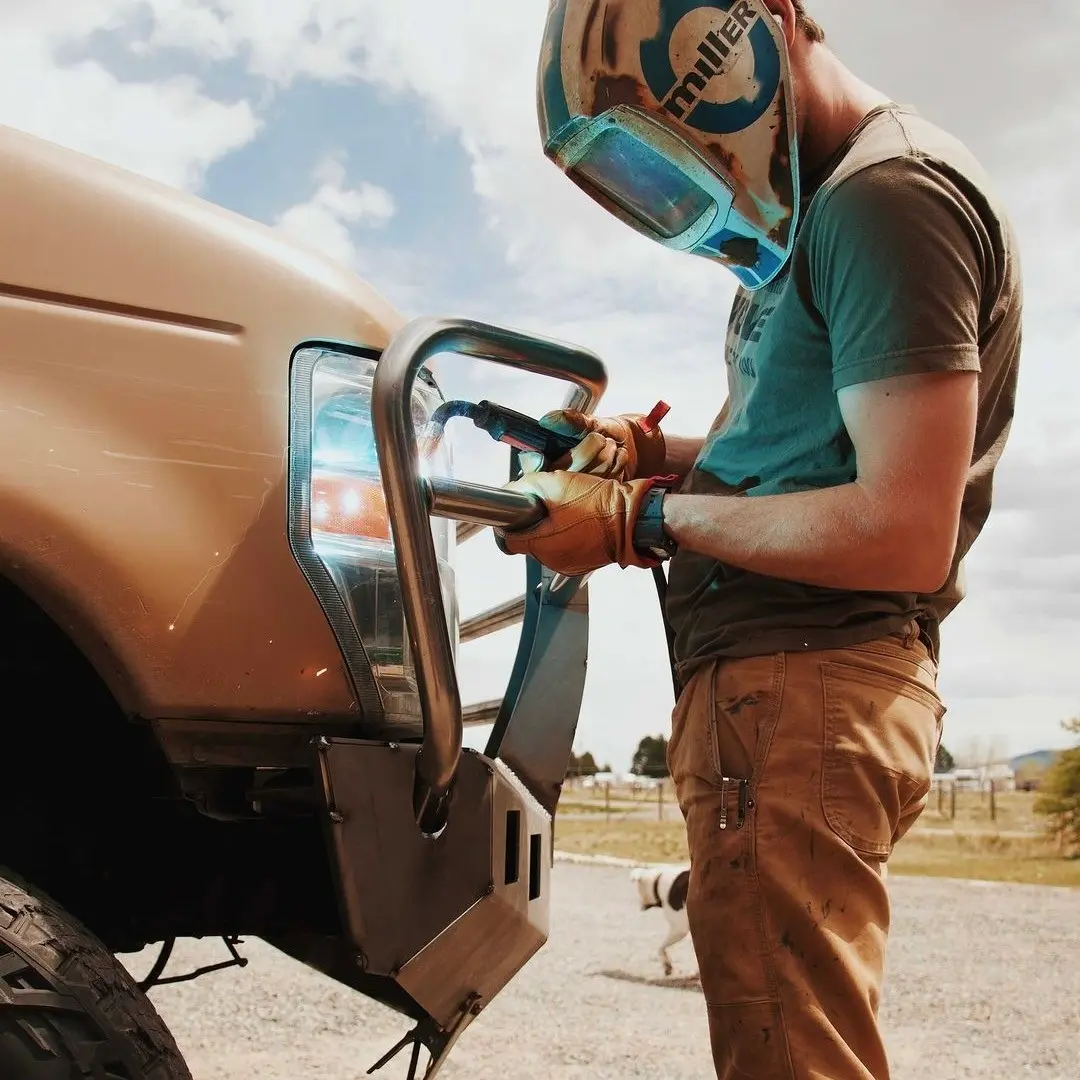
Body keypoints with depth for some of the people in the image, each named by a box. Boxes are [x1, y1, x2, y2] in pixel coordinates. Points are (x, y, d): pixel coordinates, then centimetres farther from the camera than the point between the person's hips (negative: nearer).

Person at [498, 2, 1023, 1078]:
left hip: (796, 687, -10)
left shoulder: (888, 195, -12)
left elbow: (903, 535, -19)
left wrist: (647, 519, -12)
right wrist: (651, 449, 10)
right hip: (774, 679, 10)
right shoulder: (823, 204, 19)